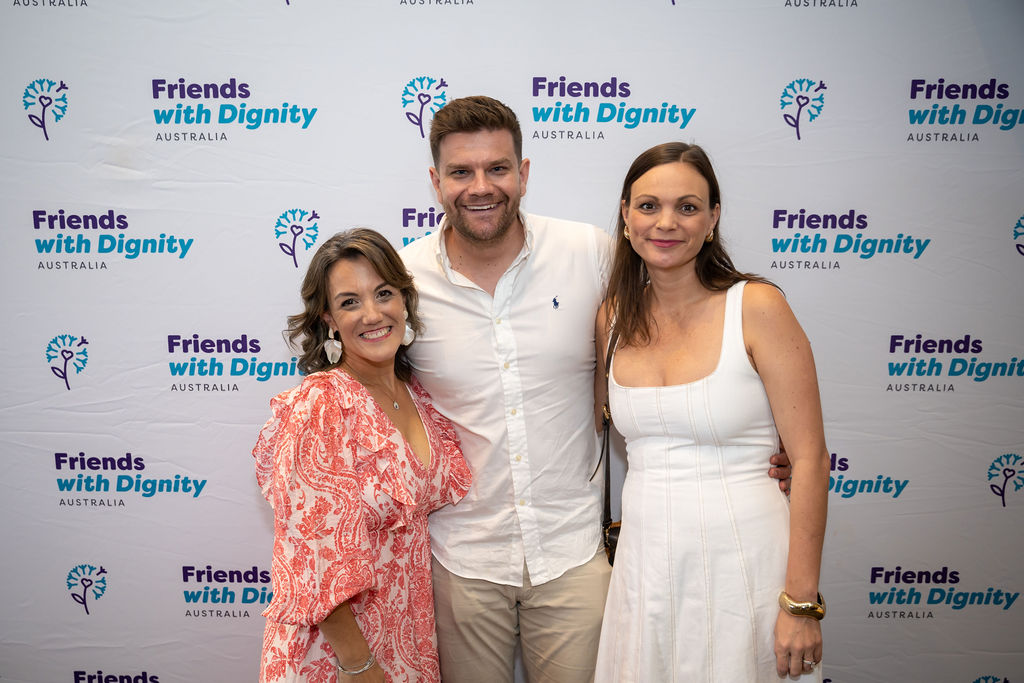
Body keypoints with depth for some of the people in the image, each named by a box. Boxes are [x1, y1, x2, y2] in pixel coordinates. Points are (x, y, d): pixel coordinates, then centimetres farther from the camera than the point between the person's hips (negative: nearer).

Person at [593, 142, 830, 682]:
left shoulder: (755, 307, -11)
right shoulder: (613, 318, 3)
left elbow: (809, 458, -12)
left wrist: (802, 602, -13)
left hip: (743, 561, -4)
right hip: (643, 567, 4)